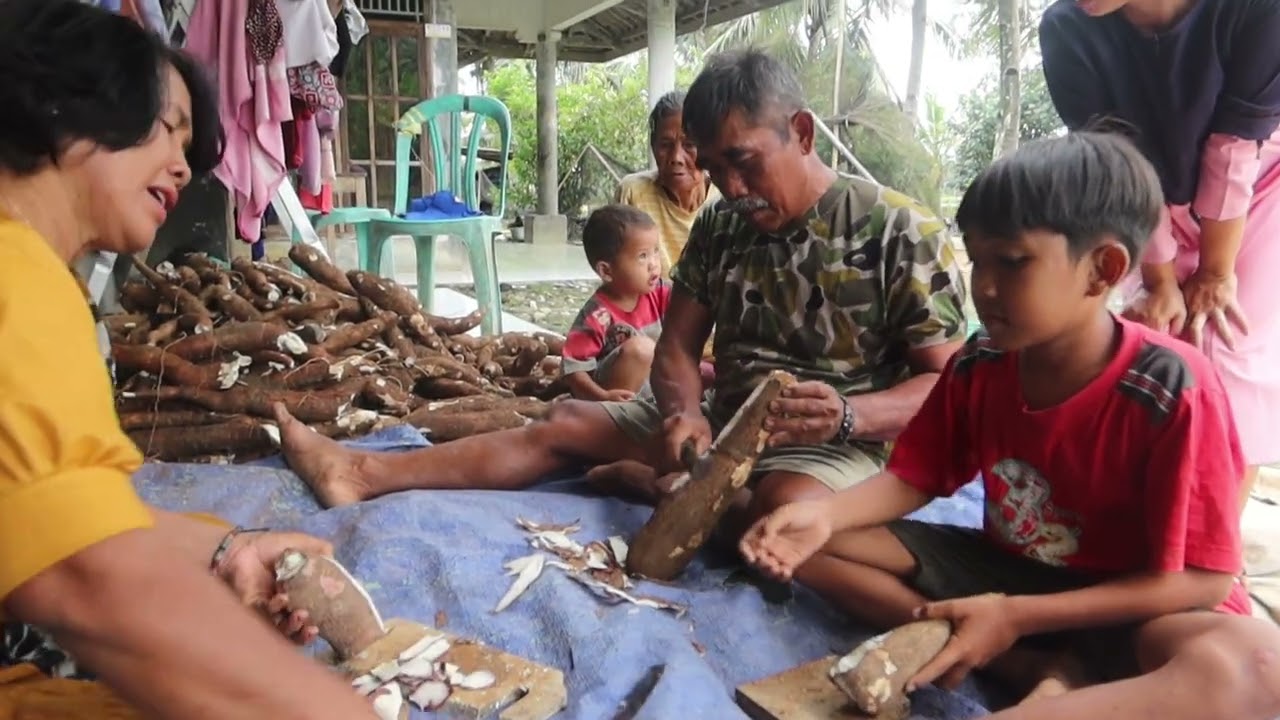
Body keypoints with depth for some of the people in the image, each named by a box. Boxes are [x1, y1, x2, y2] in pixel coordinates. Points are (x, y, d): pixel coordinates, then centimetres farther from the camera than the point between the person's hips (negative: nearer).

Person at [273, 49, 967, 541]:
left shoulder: (900, 231, -12)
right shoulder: (719, 228, 5)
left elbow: (949, 382, -13)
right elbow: (676, 346, 4)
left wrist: (844, 416, -32)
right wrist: (685, 413, -20)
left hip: (837, 446, -5)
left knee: (789, 503, -41)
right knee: (564, 424, -1)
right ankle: (366, 472, -1)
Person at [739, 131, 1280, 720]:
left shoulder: (1171, 389, -21)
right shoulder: (977, 366, -7)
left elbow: (1203, 580, -19)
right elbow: (913, 477, 1)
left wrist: (1017, 616, -26)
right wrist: (823, 514, -20)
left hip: (1127, 610, -5)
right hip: (1001, 570, 6)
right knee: (810, 543, -10)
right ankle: (1050, 672, -14)